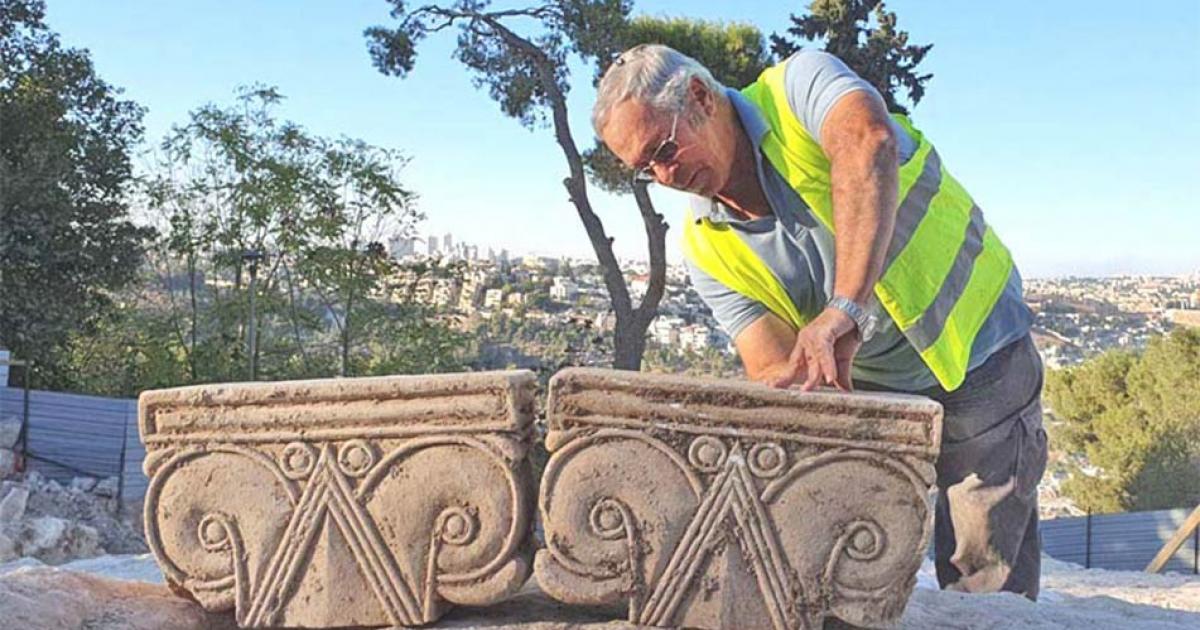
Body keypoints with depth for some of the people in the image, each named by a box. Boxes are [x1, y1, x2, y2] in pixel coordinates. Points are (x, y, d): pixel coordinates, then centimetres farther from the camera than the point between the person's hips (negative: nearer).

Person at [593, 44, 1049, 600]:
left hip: (977, 354, -4)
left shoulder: (799, 87, -18)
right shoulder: (707, 248, -6)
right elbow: (777, 375, -12)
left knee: (984, 584, 0)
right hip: (870, 389, 4)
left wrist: (844, 311, -50)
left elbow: (869, 146, -40)